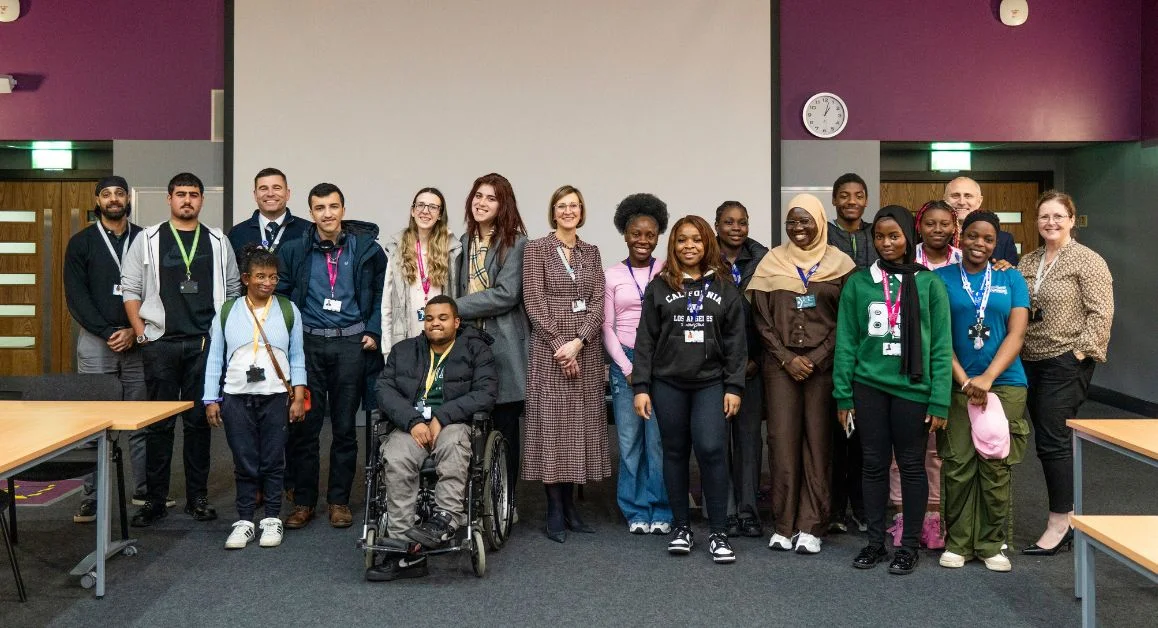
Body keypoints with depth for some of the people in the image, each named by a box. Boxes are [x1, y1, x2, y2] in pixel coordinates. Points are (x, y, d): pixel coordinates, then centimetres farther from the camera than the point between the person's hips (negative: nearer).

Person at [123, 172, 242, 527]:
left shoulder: (218, 242, 9)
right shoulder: (148, 240, 5)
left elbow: (233, 290, 10)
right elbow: (130, 290, 5)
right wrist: (141, 333, -3)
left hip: (206, 344, 1)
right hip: (160, 342, -1)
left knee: (199, 421, 6)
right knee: (160, 423, 3)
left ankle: (197, 498, 14)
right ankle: (154, 499, 11)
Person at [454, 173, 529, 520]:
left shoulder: (515, 243, -3)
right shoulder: (466, 241, 16)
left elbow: (506, 294, -13)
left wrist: (455, 307, -10)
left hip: (504, 348, -4)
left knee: (504, 427, 2)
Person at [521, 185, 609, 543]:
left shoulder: (591, 252, 13)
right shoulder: (537, 249, 1)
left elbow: (599, 302, 4)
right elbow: (534, 302, -6)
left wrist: (578, 341, -11)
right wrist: (560, 344, -13)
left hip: (586, 349, 4)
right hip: (550, 349, -4)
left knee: (581, 423, 5)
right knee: (551, 423, -3)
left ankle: (569, 504, 15)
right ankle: (555, 512, 4)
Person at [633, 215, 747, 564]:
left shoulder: (723, 287, 7)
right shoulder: (659, 287, 6)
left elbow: (736, 339, 5)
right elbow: (646, 338, 4)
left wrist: (734, 386, -2)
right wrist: (641, 386, -2)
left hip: (711, 383, -1)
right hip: (668, 384, 1)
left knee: (711, 449, -12)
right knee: (675, 452, 7)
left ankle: (718, 533, 0)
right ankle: (681, 528, 20)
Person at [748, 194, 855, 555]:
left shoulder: (839, 264, 4)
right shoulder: (772, 262, 7)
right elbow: (761, 318, 4)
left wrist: (816, 358, -8)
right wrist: (787, 358, -6)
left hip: (822, 365, -1)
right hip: (780, 365, 1)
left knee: (818, 443, 0)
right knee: (782, 441, -1)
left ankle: (810, 526, 7)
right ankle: (783, 525, 7)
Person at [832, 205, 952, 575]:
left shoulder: (929, 284, -1)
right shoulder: (859, 283, 4)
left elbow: (941, 346, -2)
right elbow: (846, 341, 4)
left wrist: (939, 401, -7)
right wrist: (843, 395, 0)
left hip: (912, 389, -1)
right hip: (869, 387, 2)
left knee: (911, 466, 7)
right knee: (874, 465, 10)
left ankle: (909, 545, 21)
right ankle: (875, 542, 22)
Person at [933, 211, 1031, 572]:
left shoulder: (1011, 279, 8)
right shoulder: (941, 278, 4)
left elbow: (1016, 334, -1)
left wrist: (987, 378, -14)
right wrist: (964, 381, -12)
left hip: (1005, 384, 1)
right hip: (956, 384, -1)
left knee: (996, 465, 3)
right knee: (957, 465, -1)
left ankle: (992, 543, 16)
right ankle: (957, 542, 12)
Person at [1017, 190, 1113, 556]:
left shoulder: (1088, 261, -6)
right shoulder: (1027, 262, 13)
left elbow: (1101, 313, -12)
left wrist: (1081, 351, -16)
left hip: (1066, 364, -7)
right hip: (1030, 363, 7)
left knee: (1053, 441, -7)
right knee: (1048, 441, 10)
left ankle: (1059, 527, 2)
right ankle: (1067, 516, 20)